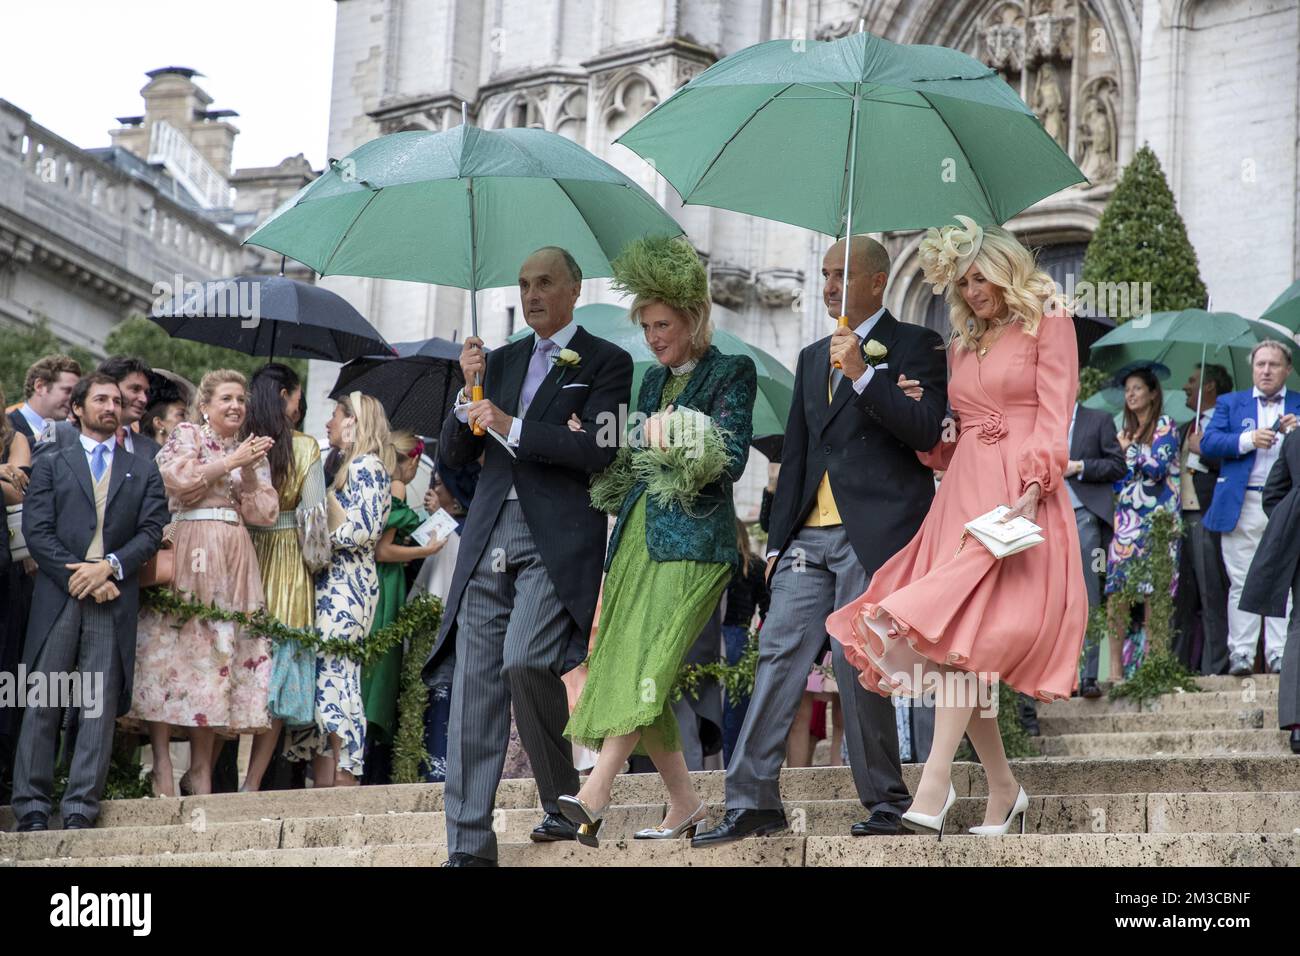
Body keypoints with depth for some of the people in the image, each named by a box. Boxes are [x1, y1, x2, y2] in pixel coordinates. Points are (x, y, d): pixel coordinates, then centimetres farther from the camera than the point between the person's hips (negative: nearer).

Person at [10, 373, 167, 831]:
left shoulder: (143, 472, 18)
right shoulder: (51, 466, 14)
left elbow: (151, 531, 7)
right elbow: (36, 531, 2)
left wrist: (109, 567, -10)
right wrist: (79, 578, -10)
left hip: (113, 600, 1)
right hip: (57, 599, -1)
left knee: (100, 706, -4)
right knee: (43, 705, -4)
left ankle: (80, 810, -5)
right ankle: (32, 808, -4)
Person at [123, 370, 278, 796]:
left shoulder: (250, 451, 21)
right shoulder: (186, 434, 7)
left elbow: (264, 512, 13)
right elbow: (181, 480, -11)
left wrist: (250, 471, -1)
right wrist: (230, 463, -5)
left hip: (234, 560, 5)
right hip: (190, 550, -5)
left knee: (221, 646, 0)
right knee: (175, 647, -11)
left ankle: (201, 768, 1)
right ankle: (162, 760, -11)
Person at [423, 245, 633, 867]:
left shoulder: (606, 363, 4)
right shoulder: (500, 361, 20)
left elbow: (596, 451, -10)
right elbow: (453, 455, 16)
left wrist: (509, 425, -12)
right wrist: (471, 391, -1)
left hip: (557, 539, -5)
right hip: (489, 536, 5)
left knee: (524, 660, -23)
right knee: (474, 682, -2)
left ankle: (562, 802, -1)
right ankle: (469, 844, -1)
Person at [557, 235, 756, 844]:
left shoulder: (731, 372, 0)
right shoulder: (653, 381, 20)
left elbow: (732, 460, -8)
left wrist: (675, 444, -18)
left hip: (692, 541, -8)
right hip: (637, 537, 8)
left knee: (648, 662, -18)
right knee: (623, 667, 0)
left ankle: (593, 798, -28)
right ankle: (683, 804, 7)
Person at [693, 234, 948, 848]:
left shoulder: (915, 347, 3)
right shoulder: (813, 358, 23)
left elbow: (927, 431, -10)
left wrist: (862, 374, -17)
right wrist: (777, 540, 18)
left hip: (873, 533, -6)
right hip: (810, 537, 6)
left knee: (856, 664, -9)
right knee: (779, 655, -3)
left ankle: (885, 804, 2)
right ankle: (752, 803, -5)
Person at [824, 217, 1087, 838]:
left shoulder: (1050, 326, 4)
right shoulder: (962, 344, 23)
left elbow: (1055, 417, -7)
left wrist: (1030, 491, -20)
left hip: (1019, 500, -7)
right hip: (963, 495, 7)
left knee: (960, 630, -21)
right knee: (959, 646, -3)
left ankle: (934, 788, -28)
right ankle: (1003, 789, 5)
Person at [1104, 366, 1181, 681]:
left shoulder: (1165, 427, 2)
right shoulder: (1129, 432, 20)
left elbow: (1157, 467, -9)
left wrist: (1129, 449, 0)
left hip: (1155, 520, -5)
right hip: (1126, 519, 5)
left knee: (1153, 593, -7)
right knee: (1117, 591, -6)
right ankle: (1116, 667, -7)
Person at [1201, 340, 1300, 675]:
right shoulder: (1230, 404, 15)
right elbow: (1208, 444, 2)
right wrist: (1248, 440, -11)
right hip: (1243, 506, 0)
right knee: (1242, 582, -1)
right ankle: (1240, 653, 2)